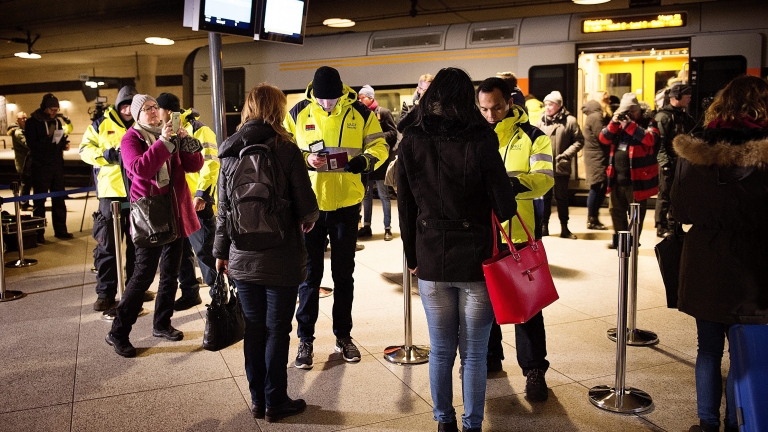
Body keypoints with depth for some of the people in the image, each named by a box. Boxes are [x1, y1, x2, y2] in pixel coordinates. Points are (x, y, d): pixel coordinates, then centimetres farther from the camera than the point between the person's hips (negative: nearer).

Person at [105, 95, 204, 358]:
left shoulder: (171, 134, 11)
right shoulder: (131, 138, -4)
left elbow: (194, 165, 2)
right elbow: (139, 168, -23)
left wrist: (185, 139, -12)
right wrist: (163, 141, -25)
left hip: (176, 212, 6)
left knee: (170, 273, 12)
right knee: (144, 274, -6)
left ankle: (162, 324, 26)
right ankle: (118, 333, 5)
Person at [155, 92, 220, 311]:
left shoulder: (199, 131, -10)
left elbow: (211, 164, -17)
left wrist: (202, 194, -23)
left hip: (197, 202, -8)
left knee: (204, 250, -4)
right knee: (181, 250, 13)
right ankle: (189, 292, 25)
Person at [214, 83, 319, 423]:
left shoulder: (230, 152, 2)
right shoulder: (286, 150, -10)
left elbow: (223, 208, 6)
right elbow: (306, 207, -10)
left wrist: (221, 251, 15)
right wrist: (308, 220, 13)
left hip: (242, 259, 4)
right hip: (281, 259, -4)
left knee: (254, 329, 14)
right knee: (277, 331, 7)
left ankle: (257, 399, 25)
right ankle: (275, 403, 17)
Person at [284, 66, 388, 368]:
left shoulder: (360, 113, -2)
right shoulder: (298, 113, -2)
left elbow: (379, 146, 2)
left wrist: (365, 160, -20)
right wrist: (306, 160, -18)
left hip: (346, 205, 1)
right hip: (309, 205, 0)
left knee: (344, 273, 13)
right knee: (310, 273, 7)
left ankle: (343, 336, 28)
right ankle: (305, 339, 20)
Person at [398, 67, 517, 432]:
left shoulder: (411, 142, -4)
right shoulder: (480, 142, -13)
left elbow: (405, 207, 1)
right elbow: (505, 209, -11)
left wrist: (412, 257, 11)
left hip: (430, 261, 2)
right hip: (475, 260, -2)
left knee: (440, 351, 16)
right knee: (474, 354, 11)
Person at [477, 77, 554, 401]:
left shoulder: (532, 137, -2)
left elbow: (545, 178, -15)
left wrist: (519, 182, -35)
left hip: (518, 233, -4)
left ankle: (534, 370, 12)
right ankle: (490, 357, 33)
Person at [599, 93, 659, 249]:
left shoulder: (648, 122, -3)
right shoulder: (619, 122, 13)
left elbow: (651, 139, -23)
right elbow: (604, 139, 3)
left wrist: (630, 125, -24)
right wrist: (614, 123, -11)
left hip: (637, 179, -6)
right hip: (617, 178, 6)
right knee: (616, 210, 16)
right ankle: (619, 239, 30)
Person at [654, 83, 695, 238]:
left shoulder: (684, 116, 17)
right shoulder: (664, 116, -10)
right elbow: (659, 141, -17)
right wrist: (664, 161, -22)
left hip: (681, 162, 8)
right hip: (668, 163, -8)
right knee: (665, 195, -2)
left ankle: (672, 225, 23)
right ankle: (661, 228, 5)